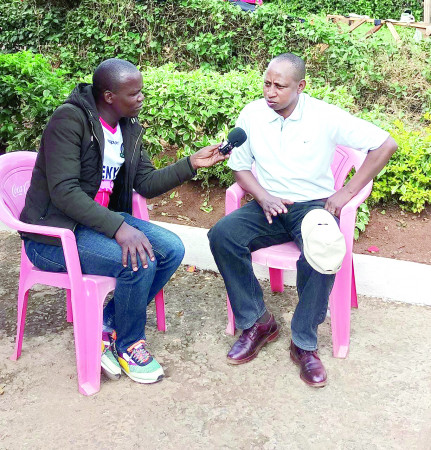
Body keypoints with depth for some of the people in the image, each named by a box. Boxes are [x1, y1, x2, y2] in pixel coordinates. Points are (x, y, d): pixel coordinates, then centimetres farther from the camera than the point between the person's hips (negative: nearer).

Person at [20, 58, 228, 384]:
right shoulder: (69, 120, -18)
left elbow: (147, 184, 9)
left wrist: (191, 164, -4)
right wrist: (118, 228, -35)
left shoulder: (130, 128, 7)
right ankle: (128, 345, -2)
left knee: (172, 250, -9)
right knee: (139, 260, -28)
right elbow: (64, 192, -26)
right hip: (54, 233, -8)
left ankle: (107, 325, -1)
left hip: (103, 219, 8)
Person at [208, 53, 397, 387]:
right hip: (269, 205, 3)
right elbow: (240, 167, 9)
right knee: (222, 234, -25)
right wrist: (263, 197, -11)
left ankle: (304, 343, -15)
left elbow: (386, 144, -7)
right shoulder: (252, 115, 1)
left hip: (312, 205, -3)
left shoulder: (324, 117, -8)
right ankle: (257, 322, -9)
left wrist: (347, 193, -10)